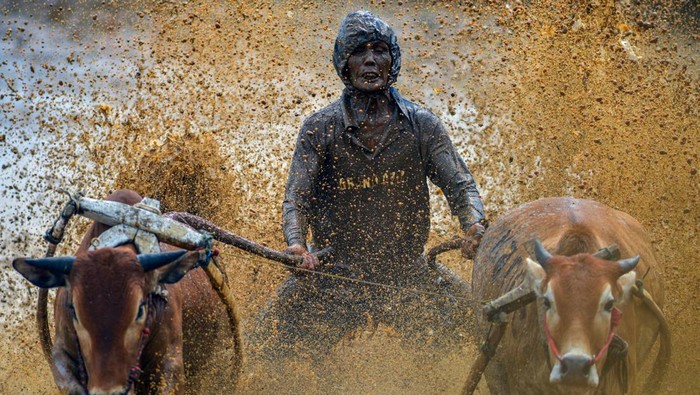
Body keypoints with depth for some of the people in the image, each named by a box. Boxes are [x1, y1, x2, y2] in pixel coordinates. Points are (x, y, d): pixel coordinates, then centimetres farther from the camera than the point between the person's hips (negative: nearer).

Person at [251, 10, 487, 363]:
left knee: (470, 315, -14)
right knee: (273, 334, -15)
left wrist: (474, 225, -22)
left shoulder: (421, 125, 4)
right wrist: (296, 244, -27)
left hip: (405, 270, 1)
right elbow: (296, 198, -6)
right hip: (334, 271, -1)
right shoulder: (319, 129, 0)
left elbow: (460, 185, -1)